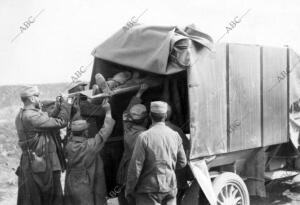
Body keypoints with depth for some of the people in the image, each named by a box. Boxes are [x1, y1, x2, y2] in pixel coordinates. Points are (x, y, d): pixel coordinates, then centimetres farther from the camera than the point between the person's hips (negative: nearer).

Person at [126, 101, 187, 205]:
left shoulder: (144, 137, -14)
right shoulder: (175, 135, 1)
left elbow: (135, 167, -13)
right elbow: (182, 163, 9)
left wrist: (129, 190, -2)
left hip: (150, 189, -4)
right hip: (171, 188, 5)